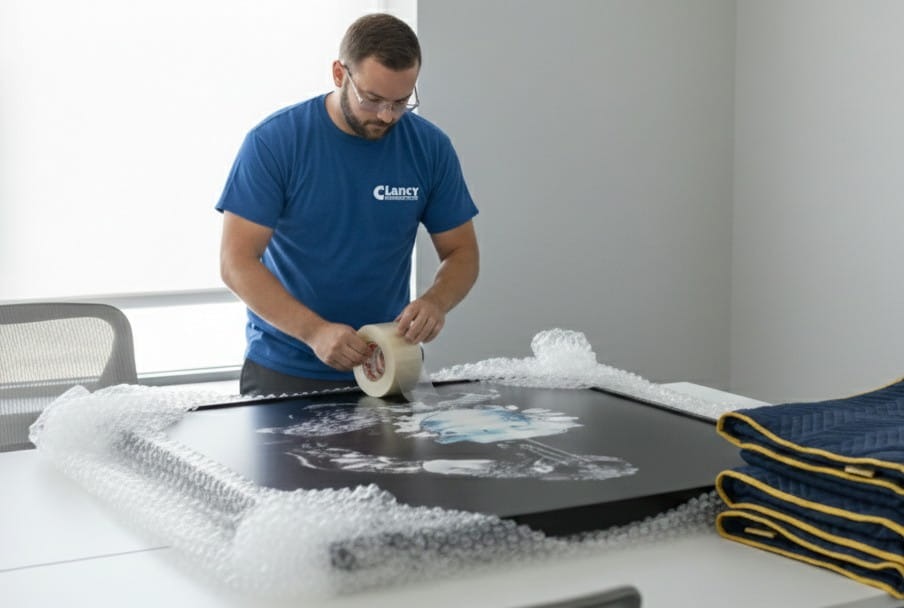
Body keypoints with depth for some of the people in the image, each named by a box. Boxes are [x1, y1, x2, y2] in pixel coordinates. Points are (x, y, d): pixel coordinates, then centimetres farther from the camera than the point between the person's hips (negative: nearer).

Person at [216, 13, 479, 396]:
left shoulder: (430, 148, -6)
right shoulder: (273, 142, -14)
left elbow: (461, 252, 2)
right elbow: (236, 262, -16)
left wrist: (436, 302, -20)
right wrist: (314, 331, -29)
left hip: (387, 369, 2)